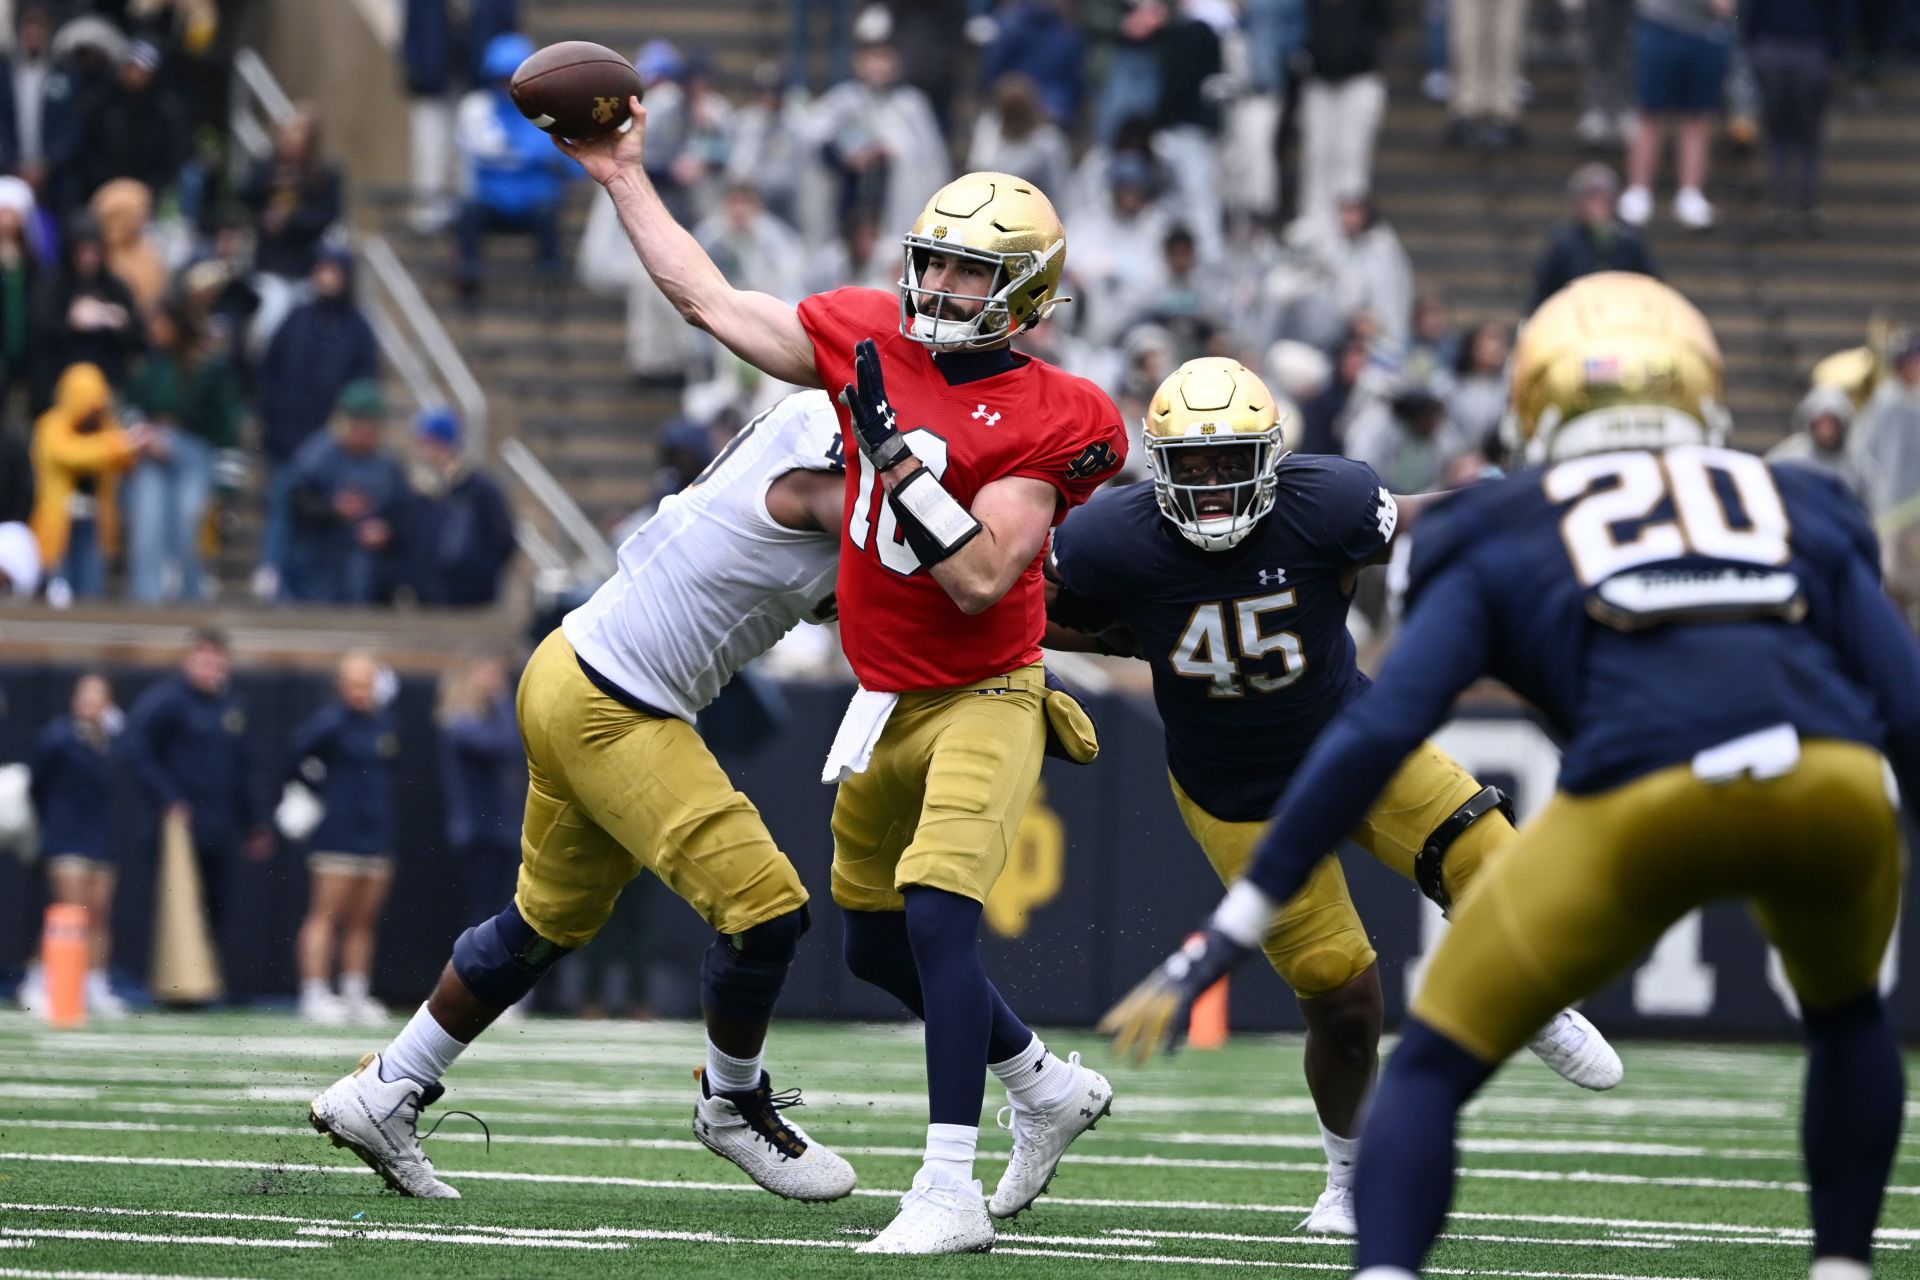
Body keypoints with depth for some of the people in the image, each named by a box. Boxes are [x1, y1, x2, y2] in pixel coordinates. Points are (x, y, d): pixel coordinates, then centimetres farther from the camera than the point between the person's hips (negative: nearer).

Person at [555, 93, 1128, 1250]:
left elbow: (982, 581, -24)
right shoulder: (872, 341, 1)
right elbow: (711, 300, 9)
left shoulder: (1044, 422, -16)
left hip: (981, 699, -7)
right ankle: (1051, 1088, 40)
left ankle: (951, 1190, -26)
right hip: (886, 705, 7)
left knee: (937, 912, -25)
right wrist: (627, 177, 10)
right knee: (879, 948, 17)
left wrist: (893, 450, -26)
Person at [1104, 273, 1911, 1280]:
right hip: (1833, 782, 2)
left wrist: (1226, 935, 13)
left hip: (1641, 800, -2)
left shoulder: (1503, 538, 25)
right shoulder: (1801, 512, 32)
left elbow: (1378, 733, 13)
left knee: (1433, 1065, 13)